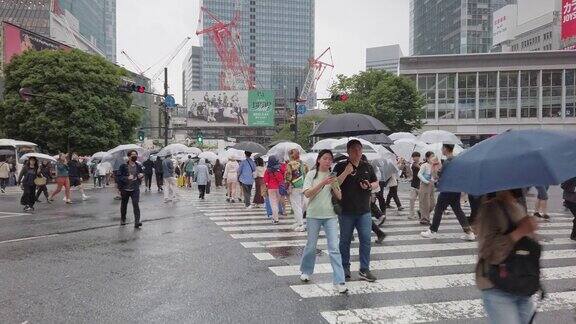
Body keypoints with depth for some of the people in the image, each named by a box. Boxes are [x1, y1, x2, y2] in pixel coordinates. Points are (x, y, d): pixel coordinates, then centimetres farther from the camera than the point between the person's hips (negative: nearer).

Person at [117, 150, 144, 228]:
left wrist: (141, 175, -2)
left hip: (135, 189, 1)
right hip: (125, 189, -1)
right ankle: (123, 219, 36)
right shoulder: (123, 166, -7)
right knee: (124, 205, 15)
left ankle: (137, 221, -15)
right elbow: (119, 177, -11)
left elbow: (142, 173, 21)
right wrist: (127, 178, -25)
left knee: (136, 204, -13)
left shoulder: (138, 166, 4)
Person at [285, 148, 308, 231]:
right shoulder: (303, 164, 9)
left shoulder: (290, 164, -10)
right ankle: (299, 222, 28)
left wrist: (287, 188, -5)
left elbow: (288, 177, -13)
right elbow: (307, 175, 13)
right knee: (301, 206, 17)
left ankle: (300, 225, -2)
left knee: (296, 207, -1)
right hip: (303, 188, 6)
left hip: (295, 188, -6)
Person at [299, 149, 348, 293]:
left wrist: (333, 185, -13)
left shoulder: (332, 176, 7)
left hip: (330, 215, 2)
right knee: (311, 246, 11)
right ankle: (306, 271, 36)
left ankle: (339, 281, -3)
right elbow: (307, 193, -14)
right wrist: (323, 183, -23)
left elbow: (339, 197, 5)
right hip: (314, 215, -2)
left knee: (334, 248, -5)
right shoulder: (311, 174, -2)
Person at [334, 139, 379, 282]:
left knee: (366, 239, 0)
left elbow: (376, 183, 18)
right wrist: (346, 172, -22)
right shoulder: (341, 167, -4)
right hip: (346, 211, -2)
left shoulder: (367, 167, 9)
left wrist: (369, 186, -4)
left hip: (364, 211, 3)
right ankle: (345, 268, 25)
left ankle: (364, 270, 10)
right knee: (345, 240, 9)